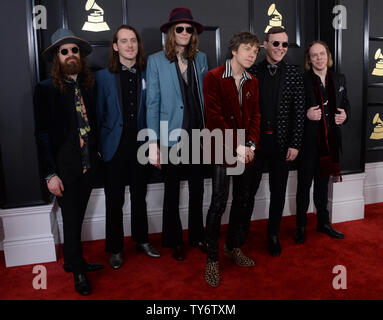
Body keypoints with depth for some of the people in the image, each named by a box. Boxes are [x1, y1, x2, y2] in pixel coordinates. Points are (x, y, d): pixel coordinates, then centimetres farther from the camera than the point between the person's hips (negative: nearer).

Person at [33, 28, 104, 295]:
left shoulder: (89, 85, 6)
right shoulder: (46, 88, -8)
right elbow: (42, 134, -10)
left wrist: (96, 151, 5)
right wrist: (50, 174, -14)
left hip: (88, 163, 4)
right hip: (65, 166, -4)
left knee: (77, 217, 17)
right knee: (71, 219, 8)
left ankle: (73, 261, 37)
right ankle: (78, 270, 27)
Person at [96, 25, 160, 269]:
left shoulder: (147, 74, 3)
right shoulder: (103, 77, -1)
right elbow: (99, 114, 0)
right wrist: (98, 146, -4)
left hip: (140, 145, 2)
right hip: (115, 147, -1)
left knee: (140, 196, 16)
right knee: (115, 200, 8)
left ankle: (141, 240, 35)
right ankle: (115, 248, 25)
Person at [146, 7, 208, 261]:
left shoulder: (200, 58, 7)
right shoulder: (156, 61, -4)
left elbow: (206, 96, 11)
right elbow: (153, 103, -7)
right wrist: (153, 144, -12)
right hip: (171, 137, -3)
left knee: (198, 189, 13)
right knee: (172, 192, 10)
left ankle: (197, 236, 32)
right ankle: (174, 241, 27)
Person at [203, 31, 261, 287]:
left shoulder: (253, 82, 13)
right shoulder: (214, 78, -6)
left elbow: (255, 115, 10)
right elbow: (214, 117, -13)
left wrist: (251, 145, -6)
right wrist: (236, 146, -15)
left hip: (246, 151, 6)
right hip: (222, 149, -6)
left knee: (242, 201, 12)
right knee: (219, 203, -4)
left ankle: (234, 246, 31)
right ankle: (212, 259, 8)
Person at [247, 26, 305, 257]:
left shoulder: (294, 74, 1)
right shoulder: (253, 72, 1)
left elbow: (299, 112, -1)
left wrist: (295, 144, -6)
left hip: (282, 143, 0)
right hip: (255, 141, 0)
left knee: (278, 192, 11)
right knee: (249, 190, 10)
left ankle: (273, 235, 29)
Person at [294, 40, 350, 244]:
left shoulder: (339, 79, 9)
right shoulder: (302, 80, -6)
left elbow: (345, 103, 18)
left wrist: (345, 115, -2)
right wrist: (306, 114, -23)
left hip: (330, 141, 5)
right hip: (309, 141, -4)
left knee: (323, 183, 17)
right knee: (304, 184, 5)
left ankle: (324, 223, 31)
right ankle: (300, 226, 18)